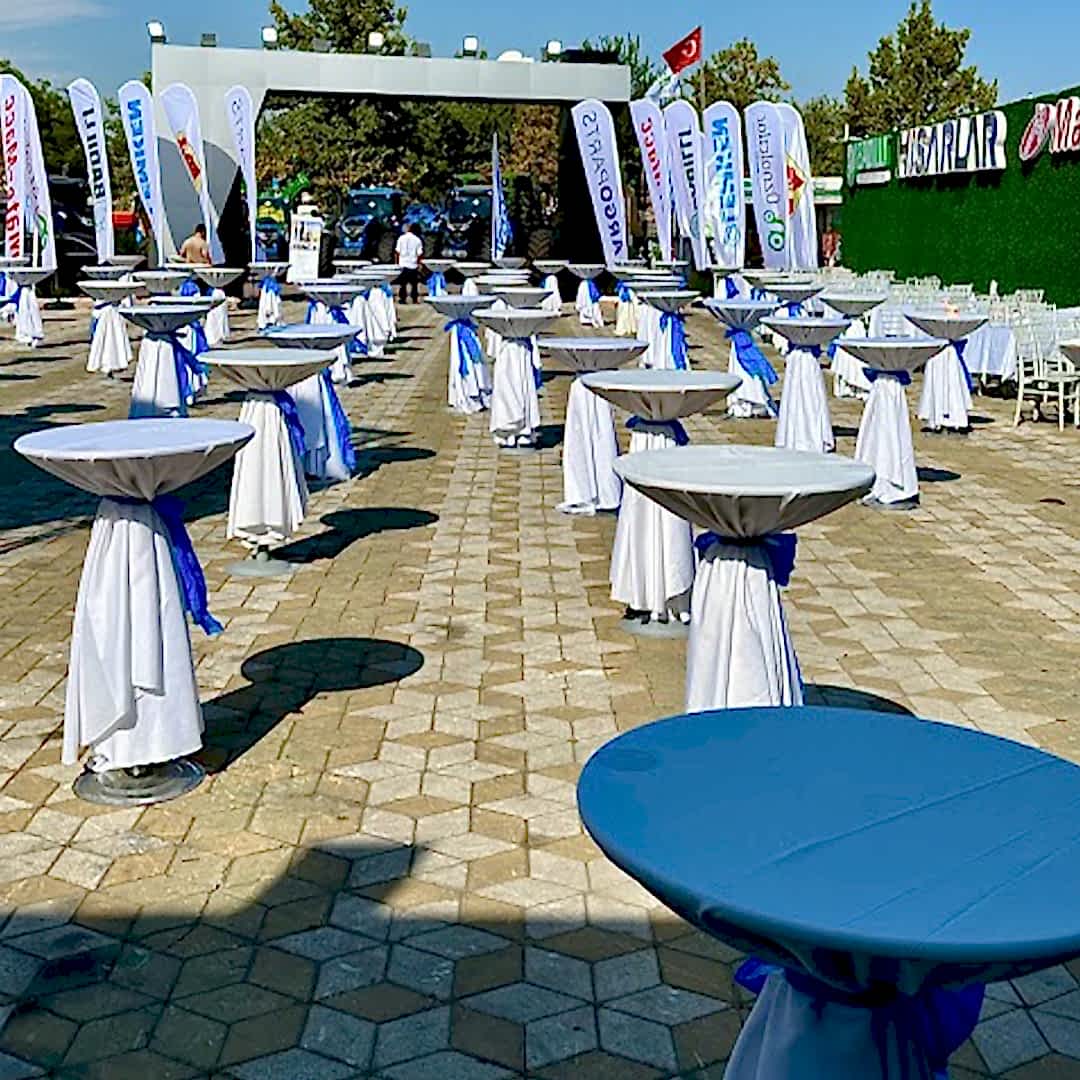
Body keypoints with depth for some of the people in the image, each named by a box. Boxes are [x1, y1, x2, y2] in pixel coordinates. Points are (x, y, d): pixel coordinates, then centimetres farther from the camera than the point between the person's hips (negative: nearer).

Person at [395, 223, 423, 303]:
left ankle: (401, 298, 6)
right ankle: (415, 299, 10)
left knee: (402, 283, 8)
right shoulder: (417, 240, -6)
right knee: (414, 283, 9)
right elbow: (420, 254, -7)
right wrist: (418, 262, 8)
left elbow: (397, 252, -2)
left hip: (403, 264, 1)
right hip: (413, 265, -1)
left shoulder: (401, 238, -1)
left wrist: (397, 261, 10)